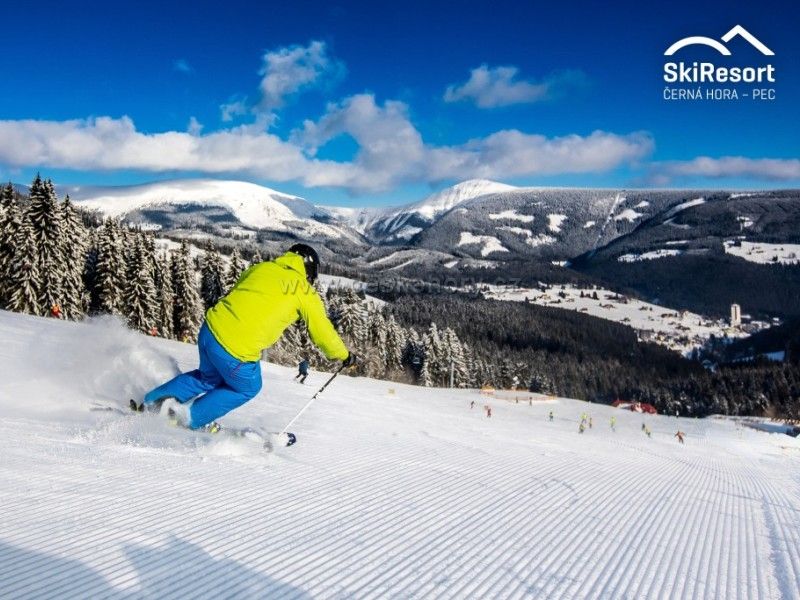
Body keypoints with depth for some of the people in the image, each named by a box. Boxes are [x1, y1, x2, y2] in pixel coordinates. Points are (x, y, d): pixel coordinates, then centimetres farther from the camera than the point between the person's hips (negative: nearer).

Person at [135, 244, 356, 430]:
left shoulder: (260, 268, 15)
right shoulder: (305, 293, 1)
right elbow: (322, 332, 8)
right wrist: (344, 355, 23)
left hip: (210, 329, 6)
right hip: (237, 351, -6)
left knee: (209, 377, 34)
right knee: (248, 388, 25)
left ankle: (152, 402, 34)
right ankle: (190, 417, 21)